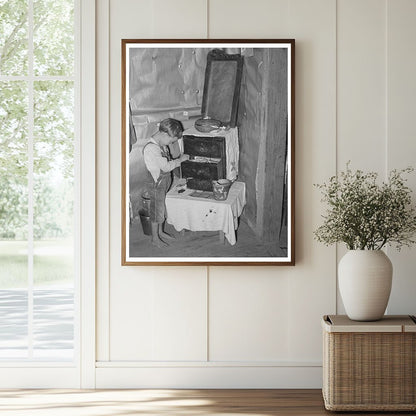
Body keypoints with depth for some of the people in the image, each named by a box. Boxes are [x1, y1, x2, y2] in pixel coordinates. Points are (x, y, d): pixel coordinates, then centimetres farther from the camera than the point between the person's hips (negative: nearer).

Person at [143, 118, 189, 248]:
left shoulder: (161, 144, 2)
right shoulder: (151, 148, -29)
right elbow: (166, 166, -29)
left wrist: (177, 161, 3)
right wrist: (180, 159, -19)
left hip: (165, 182, 9)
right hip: (157, 185, -9)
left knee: (162, 209, 22)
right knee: (157, 211, 5)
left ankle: (160, 232, 39)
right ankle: (155, 238, 20)